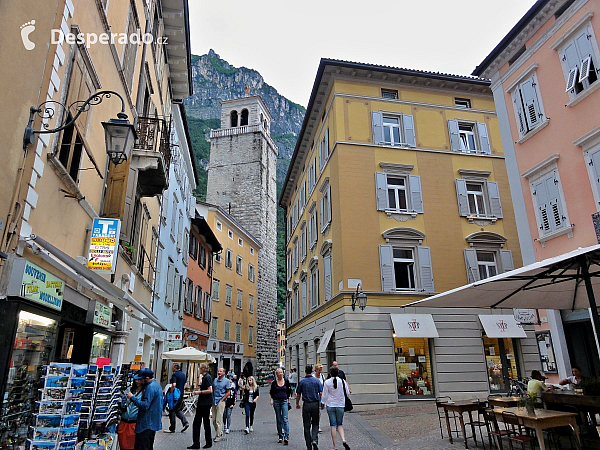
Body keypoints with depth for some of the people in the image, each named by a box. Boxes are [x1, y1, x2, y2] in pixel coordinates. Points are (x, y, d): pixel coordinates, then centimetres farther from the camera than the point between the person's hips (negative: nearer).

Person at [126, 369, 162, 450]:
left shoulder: (150, 387, -20)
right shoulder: (156, 384, 13)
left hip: (147, 425, -11)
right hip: (153, 424, 11)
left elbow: (144, 406, -24)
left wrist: (132, 398, -18)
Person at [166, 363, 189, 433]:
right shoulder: (183, 374, 12)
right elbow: (185, 385, 17)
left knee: (172, 411, 4)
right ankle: (185, 422, 2)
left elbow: (174, 385, -25)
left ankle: (172, 428, 9)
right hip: (181, 395, 8)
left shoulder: (174, 374, -14)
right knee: (178, 410, 17)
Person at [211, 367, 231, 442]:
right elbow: (212, 390, 16)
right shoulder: (215, 380, 10)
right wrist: (212, 399, 7)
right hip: (214, 401, 6)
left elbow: (228, 392, -4)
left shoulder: (226, 381, -4)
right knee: (214, 420, 10)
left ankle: (219, 436, 5)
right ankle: (219, 433, 24)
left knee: (219, 420, -4)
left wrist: (221, 400, -9)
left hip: (221, 402, -6)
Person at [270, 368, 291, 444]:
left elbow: (288, 391, 12)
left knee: (285, 419, -11)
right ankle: (280, 437, 18)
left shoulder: (286, 381, 0)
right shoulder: (274, 382, -3)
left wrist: (288, 399, 12)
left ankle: (286, 437, -14)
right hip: (276, 402, 1)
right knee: (279, 420, 8)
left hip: (284, 401, -1)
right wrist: (271, 400, -7)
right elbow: (271, 392, 6)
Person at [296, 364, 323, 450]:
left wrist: (297, 404, 18)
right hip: (315, 404, 0)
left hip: (306, 405, 0)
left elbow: (298, 395, 3)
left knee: (307, 426, 8)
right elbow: (321, 393, -4)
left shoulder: (301, 381, -2)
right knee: (315, 424, 13)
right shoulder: (316, 381, -3)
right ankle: (314, 440, -9)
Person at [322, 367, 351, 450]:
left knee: (333, 425, 6)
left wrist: (324, 403, 15)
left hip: (330, 405, -1)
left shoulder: (327, 382, -7)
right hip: (340, 405, 1)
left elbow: (324, 396, -3)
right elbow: (347, 393, 4)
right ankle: (343, 440, -10)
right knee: (340, 424, 13)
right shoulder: (342, 381, -4)